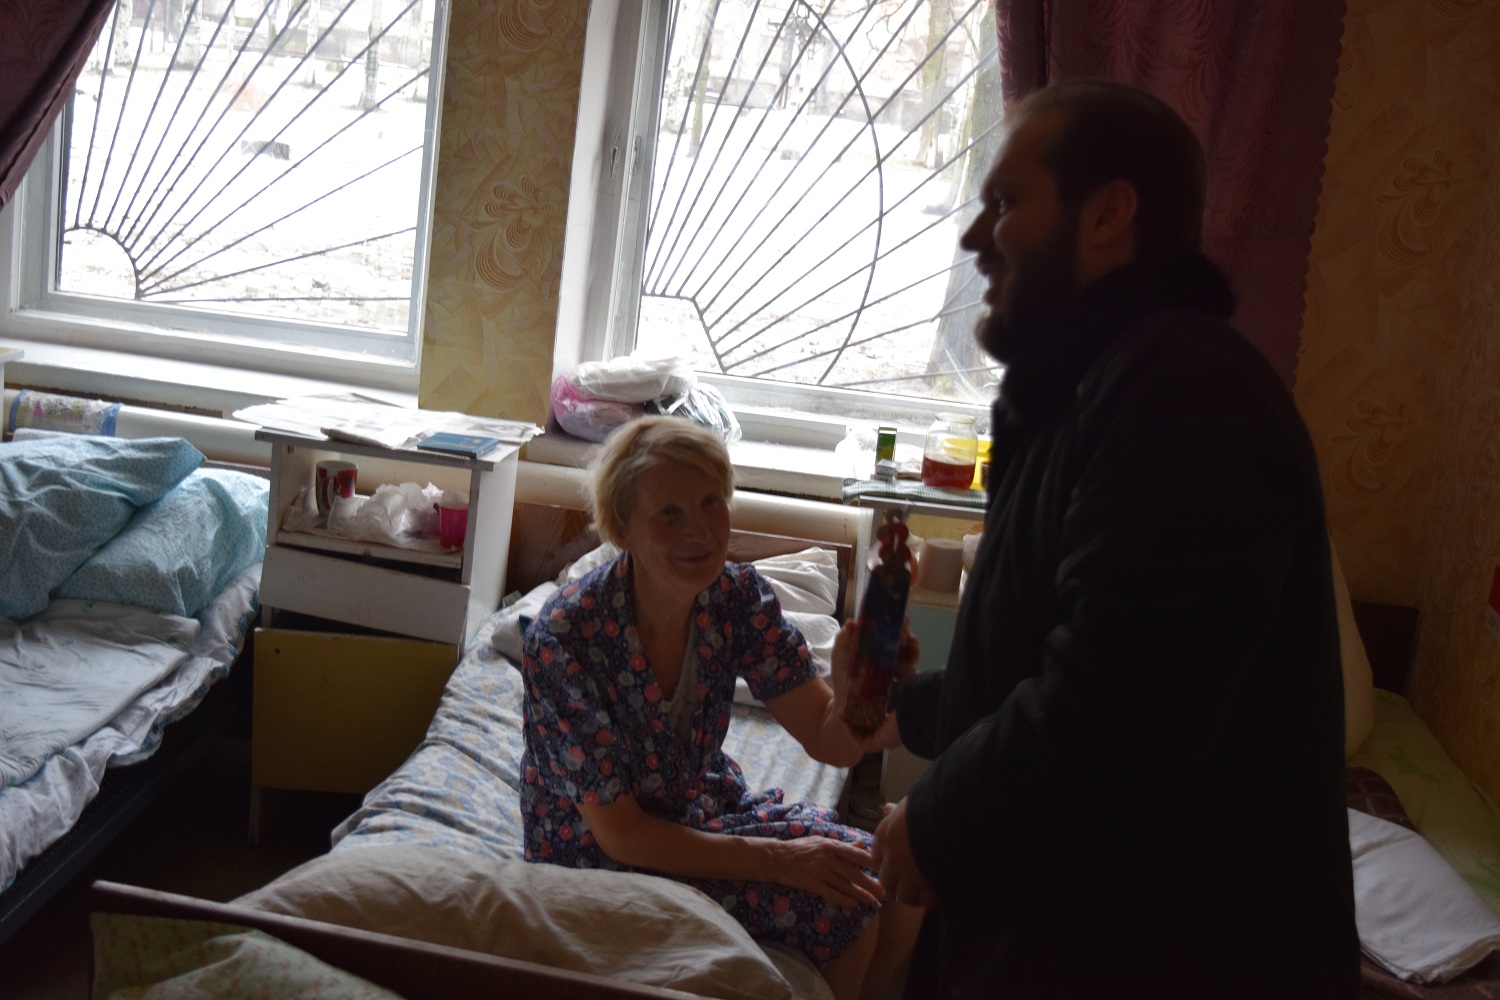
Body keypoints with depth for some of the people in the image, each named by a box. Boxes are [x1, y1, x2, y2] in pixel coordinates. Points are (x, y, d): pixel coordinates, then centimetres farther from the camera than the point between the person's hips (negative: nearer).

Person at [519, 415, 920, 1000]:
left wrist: (854, 683, -37)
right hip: (598, 855, -5)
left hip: (705, 809, 6)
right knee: (844, 908, -19)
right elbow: (620, 835, -23)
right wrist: (779, 859, -26)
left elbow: (831, 743, -14)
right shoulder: (564, 639, -28)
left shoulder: (737, 595, -13)